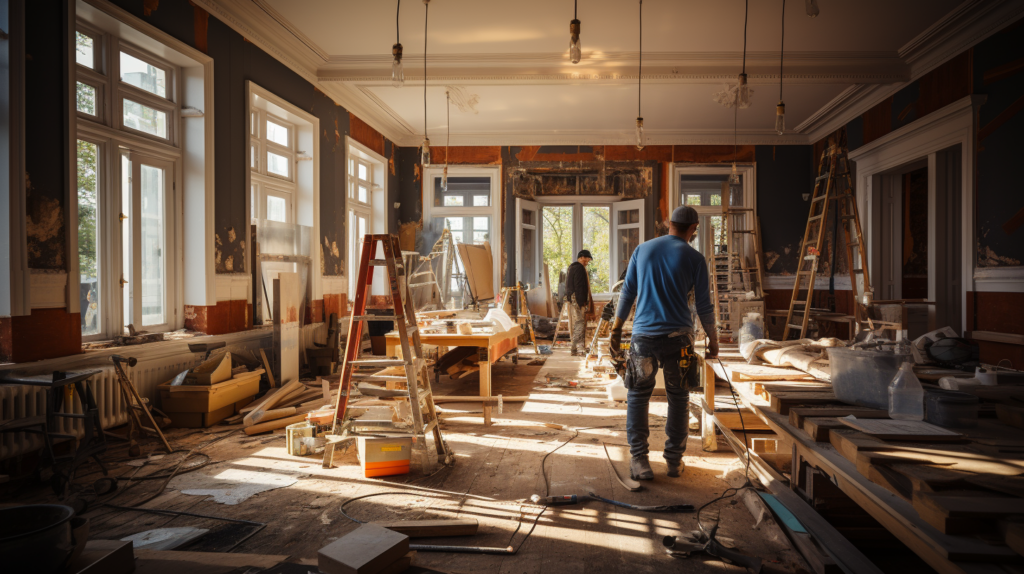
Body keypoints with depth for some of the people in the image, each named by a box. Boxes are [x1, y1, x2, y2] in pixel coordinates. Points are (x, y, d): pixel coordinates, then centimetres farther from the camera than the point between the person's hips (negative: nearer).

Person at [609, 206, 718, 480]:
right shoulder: (694, 258, 0)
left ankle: (639, 460, 8)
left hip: (643, 335, 1)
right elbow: (704, 306, 3)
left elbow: (627, 293, 10)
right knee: (679, 399, 12)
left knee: (637, 397, 10)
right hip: (678, 336, -1)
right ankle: (674, 460, 19)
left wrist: (616, 329, 18)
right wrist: (713, 341, 15)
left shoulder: (642, 249, 7)